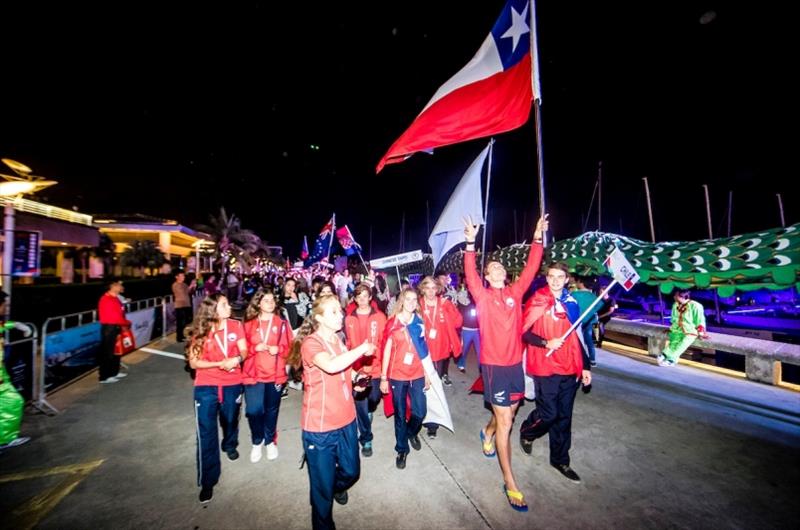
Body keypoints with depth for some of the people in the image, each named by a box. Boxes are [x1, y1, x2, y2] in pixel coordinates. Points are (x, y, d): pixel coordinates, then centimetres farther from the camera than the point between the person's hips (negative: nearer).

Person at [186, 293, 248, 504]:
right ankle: (207, 482, 15)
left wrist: (237, 358, -27)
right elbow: (194, 362, -9)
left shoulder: (235, 325, -8)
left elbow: (244, 351, -4)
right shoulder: (201, 331, -10)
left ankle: (230, 444, 55)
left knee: (230, 420, 22)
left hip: (232, 385, 2)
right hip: (206, 387, -1)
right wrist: (220, 364, -22)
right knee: (206, 433, 0)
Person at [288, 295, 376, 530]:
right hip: (320, 427, -6)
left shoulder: (338, 340, 5)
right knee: (323, 486, 11)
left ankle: (338, 487, 55)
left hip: (346, 420, 7)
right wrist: (362, 349, -28)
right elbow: (330, 366, -40)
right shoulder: (310, 343, -20)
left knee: (351, 472, 22)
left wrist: (355, 380, 0)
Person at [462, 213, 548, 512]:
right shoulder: (482, 296, -8)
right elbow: (470, 275, -22)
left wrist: (537, 238, -6)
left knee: (509, 412, 21)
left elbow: (530, 269, -1)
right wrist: (471, 243, -31)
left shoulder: (515, 292, 3)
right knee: (505, 422, 2)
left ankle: (487, 433, 54)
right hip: (494, 365, -5)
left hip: (515, 363, 5)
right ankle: (510, 483, 18)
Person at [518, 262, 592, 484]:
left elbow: (576, 337, 16)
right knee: (548, 413, -1)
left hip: (570, 368, 5)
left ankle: (560, 459, 31)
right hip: (545, 368, -5)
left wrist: (585, 366, 14)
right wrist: (546, 343, -25)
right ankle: (527, 432, 30)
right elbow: (524, 332, -11)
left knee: (564, 416, 13)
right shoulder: (537, 301, -8)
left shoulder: (571, 303, 9)